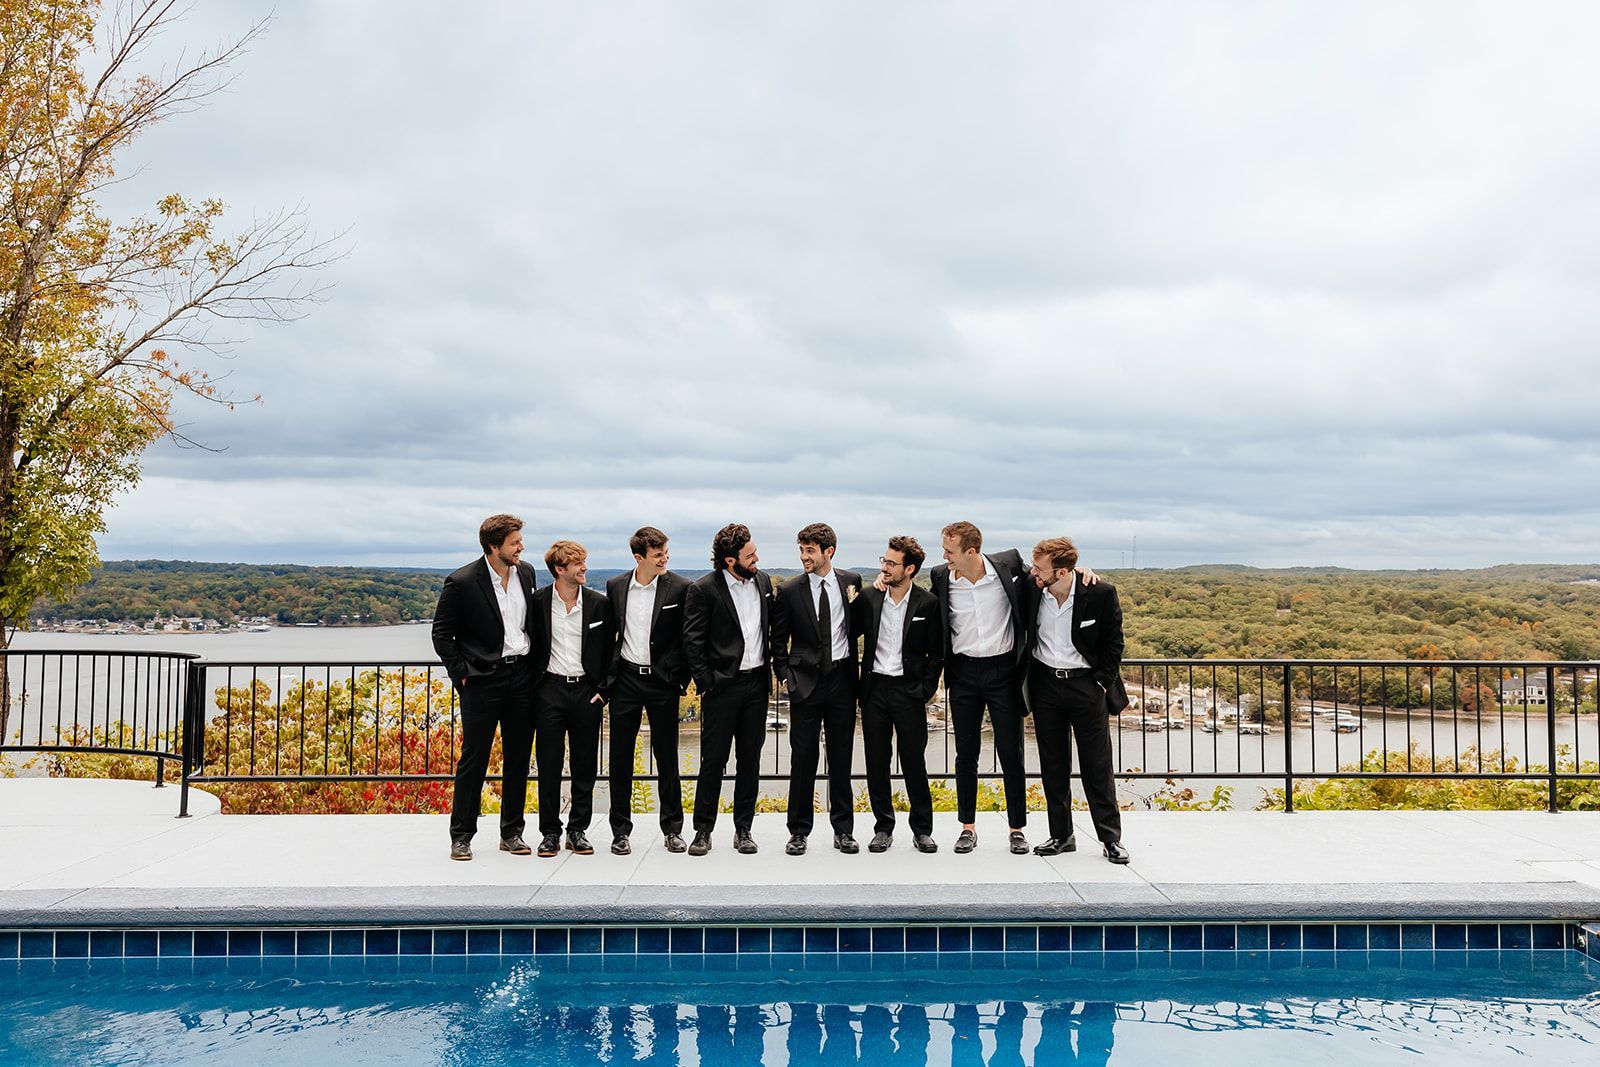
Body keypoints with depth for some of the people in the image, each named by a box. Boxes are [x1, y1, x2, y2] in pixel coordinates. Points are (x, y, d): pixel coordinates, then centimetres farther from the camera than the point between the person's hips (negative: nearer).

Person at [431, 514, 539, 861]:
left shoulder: (526, 573, 6)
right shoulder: (462, 582, -11)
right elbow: (442, 634, -4)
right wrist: (461, 673, -7)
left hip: (522, 676, 5)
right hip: (482, 681, -5)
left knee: (519, 758, 10)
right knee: (473, 758, 0)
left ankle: (511, 833, 20)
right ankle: (461, 836, 11)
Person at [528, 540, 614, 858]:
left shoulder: (599, 604, 2)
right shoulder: (537, 602, -2)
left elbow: (609, 652, 7)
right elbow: (530, 647, 4)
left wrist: (603, 689, -1)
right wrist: (531, 687, -1)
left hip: (587, 691, 1)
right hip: (549, 691, -1)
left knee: (585, 766, 6)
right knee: (548, 765, 2)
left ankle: (578, 830, 18)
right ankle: (550, 832, 13)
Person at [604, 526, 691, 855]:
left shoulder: (680, 587, -6)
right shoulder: (616, 586, 3)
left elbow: (687, 639, -1)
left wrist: (680, 679, -4)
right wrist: (607, 676, 8)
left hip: (662, 680, -2)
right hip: (625, 679, 2)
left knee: (667, 756, 7)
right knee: (621, 756, 6)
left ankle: (672, 828, 18)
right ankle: (620, 830, 16)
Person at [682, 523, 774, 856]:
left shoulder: (762, 581, 7)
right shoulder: (703, 590, -10)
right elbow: (692, 641, -7)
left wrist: (771, 668, 11)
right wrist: (705, 684, -10)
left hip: (757, 682, 5)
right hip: (722, 686, -5)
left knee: (750, 758, 10)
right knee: (713, 759, 1)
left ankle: (743, 828, 20)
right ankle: (703, 830, 13)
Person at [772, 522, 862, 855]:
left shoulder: (851, 581, 2)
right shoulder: (790, 590, -2)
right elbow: (778, 639, 6)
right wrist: (785, 675, -1)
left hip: (842, 677, 1)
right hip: (806, 681, -1)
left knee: (842, 757, 8)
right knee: (803, 757, 1)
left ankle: (843, 829, 18)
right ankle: (799, 831, 12)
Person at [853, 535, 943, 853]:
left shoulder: (928, 603, -5)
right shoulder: (868, 598, 2)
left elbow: (936, 653, 0)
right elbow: (849, 634, 10)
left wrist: (925, 690, -6)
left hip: (909, 690, -2)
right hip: (874, 689, 3)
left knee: (914, 763, 2)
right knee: (876, 763, 7)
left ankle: (922, 829, 16)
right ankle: (883, 827, 19)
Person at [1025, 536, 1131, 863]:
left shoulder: (1101, 593, -13)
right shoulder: (1031, 590, -7)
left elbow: (1113, 643, -2)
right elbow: (1023, 636, 10)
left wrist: (1101, 684, -7)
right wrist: (1027, 684, 7)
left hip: (1086, 685, -3)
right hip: (1045, 686, 3)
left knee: (1098, 766, 2)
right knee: (1053, 766, 9)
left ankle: (1111, 838, 12)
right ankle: (1061, 835, 20)